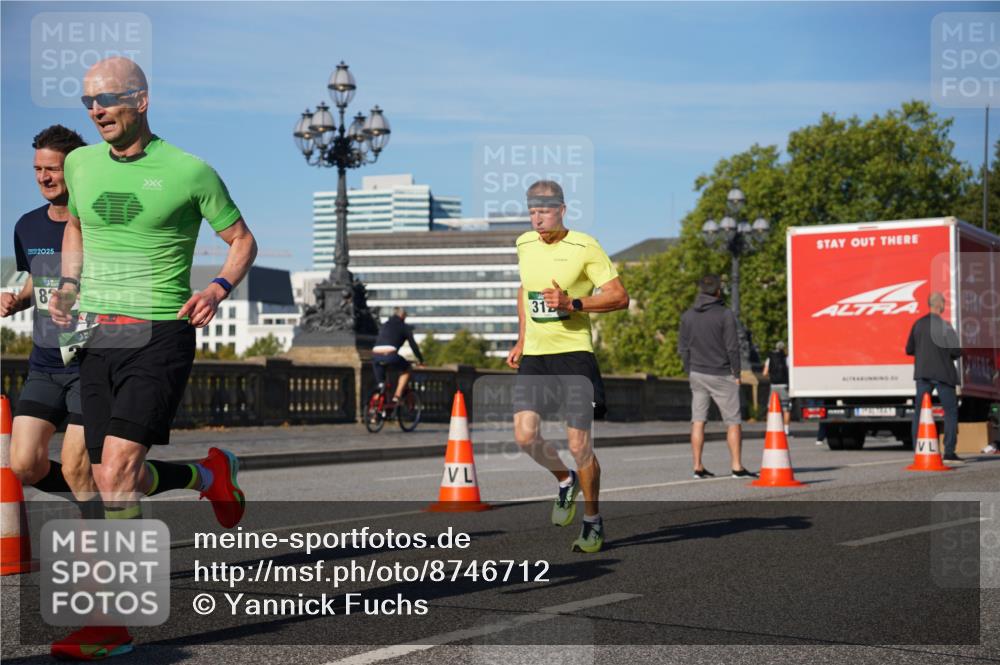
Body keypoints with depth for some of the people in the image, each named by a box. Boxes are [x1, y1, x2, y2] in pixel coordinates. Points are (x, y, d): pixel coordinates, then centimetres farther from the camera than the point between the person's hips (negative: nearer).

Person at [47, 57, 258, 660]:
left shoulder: (188, 172, -7)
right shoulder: (81, 164, 7)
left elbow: (243, 239, 4)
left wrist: (218, 288, -14)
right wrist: (69, 285, 10)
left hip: (160, 337, -6)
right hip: (98, 337, 6)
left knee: (115, 473, -18)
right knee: (120, 482, 7)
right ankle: (210, 474, 37)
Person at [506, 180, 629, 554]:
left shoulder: (584, 247, -8)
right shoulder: (524, 245, 9)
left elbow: (619, 297, -10)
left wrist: (571, 304, -21)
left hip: (574, 352, -5)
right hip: (534, 355, 5)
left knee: (579, 445, -4)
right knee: (525, 435, -9)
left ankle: (593, 523, 16)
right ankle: (565, 481, 22)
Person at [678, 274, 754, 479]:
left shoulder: (687, 316, 6)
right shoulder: (725, 314, -10)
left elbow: (683, 348, 8)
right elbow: (732, 347, -11)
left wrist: (690, 372, 14)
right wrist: (736, 373, -3)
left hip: (697, 374, 5)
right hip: (721, 375, -5)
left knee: (698, 421, 6)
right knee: (733, 422, 2)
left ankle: (698, 466, 4)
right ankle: (737, 466, -1)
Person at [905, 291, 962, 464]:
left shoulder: (918, 324, 4)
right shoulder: (944, 325, -11)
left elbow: (909, 350, 9)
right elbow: (956, 351, -14)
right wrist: (953, 355, 8)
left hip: (923, 373, 5)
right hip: (943, 373, -5)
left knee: (919, 411, 9)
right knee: (951, 412, 3)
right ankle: (949, 453, -2)